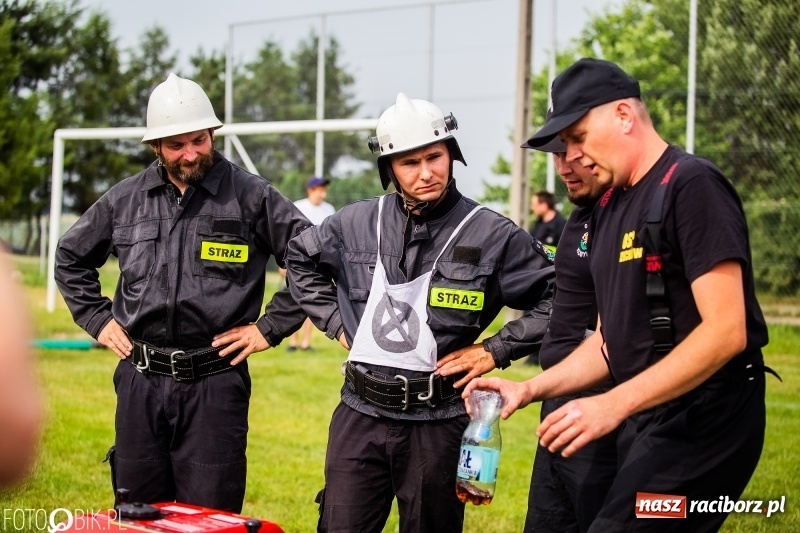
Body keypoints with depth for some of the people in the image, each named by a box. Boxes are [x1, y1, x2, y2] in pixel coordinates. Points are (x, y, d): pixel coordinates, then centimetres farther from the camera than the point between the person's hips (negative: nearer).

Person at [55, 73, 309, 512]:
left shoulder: (251, 196, -4)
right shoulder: (125, 199, 7)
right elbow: (71, 258, 22)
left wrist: (271, 327, -4)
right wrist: (97, 319, 13)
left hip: (215, 382, -3)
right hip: (140, 380, 4)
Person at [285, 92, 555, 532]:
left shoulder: (491, 235, -7)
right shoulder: (356, 223, 4)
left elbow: (558, 298, -3)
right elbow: (300, 260, 22)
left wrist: (495, 351, -7)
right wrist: (337, 323, 11)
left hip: (437, 421, -3)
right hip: (359, 414, 3)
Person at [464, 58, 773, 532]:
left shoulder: (691, 186, -12)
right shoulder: (610, 209, 15)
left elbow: (725, 330, -20)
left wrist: (615, 404, -24)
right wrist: (530, 389, 7)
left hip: (704, 421, -9)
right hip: (647, 420, 9)